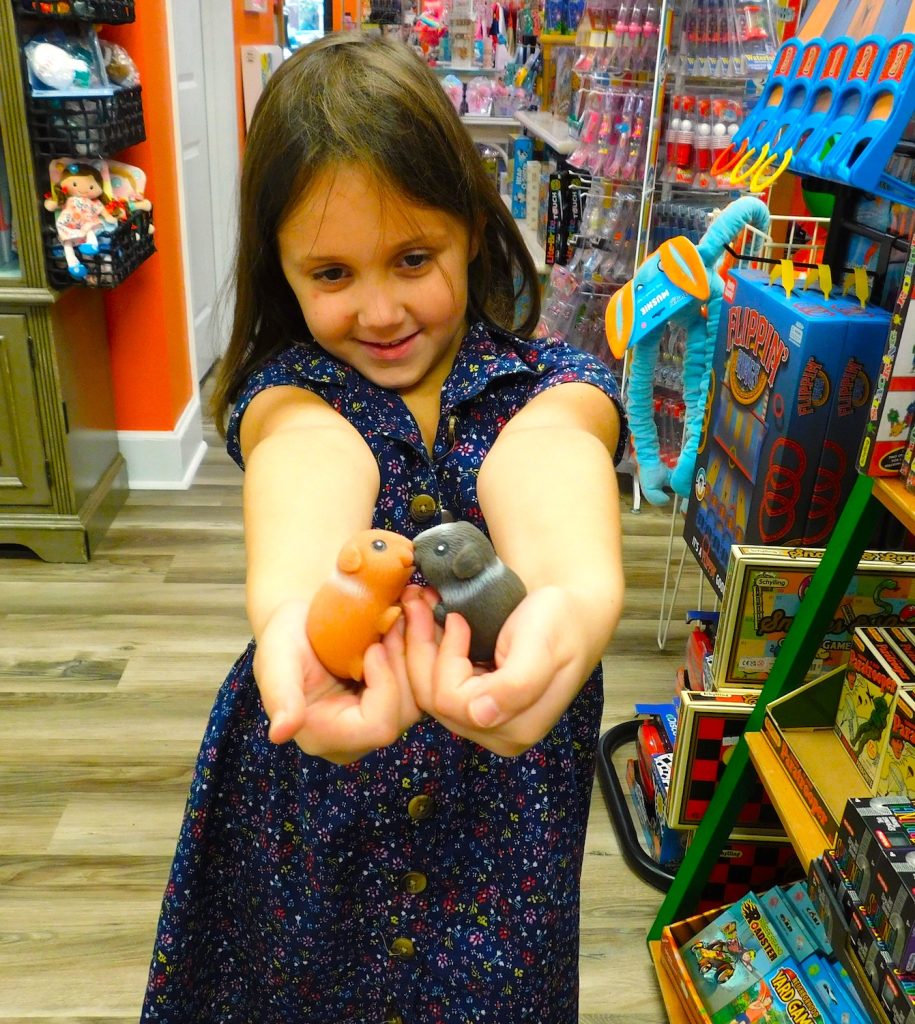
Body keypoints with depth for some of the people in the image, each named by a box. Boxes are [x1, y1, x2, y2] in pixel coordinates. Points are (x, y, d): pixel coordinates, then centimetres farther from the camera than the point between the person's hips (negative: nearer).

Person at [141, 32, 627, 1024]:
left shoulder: (551, 383, -10)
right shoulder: (286, 388, -10)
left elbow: (544, 457, -35)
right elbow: (314, 458, -34)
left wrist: (579, 595, -58)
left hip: (502, 798, 1)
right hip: (312, 803, 0)